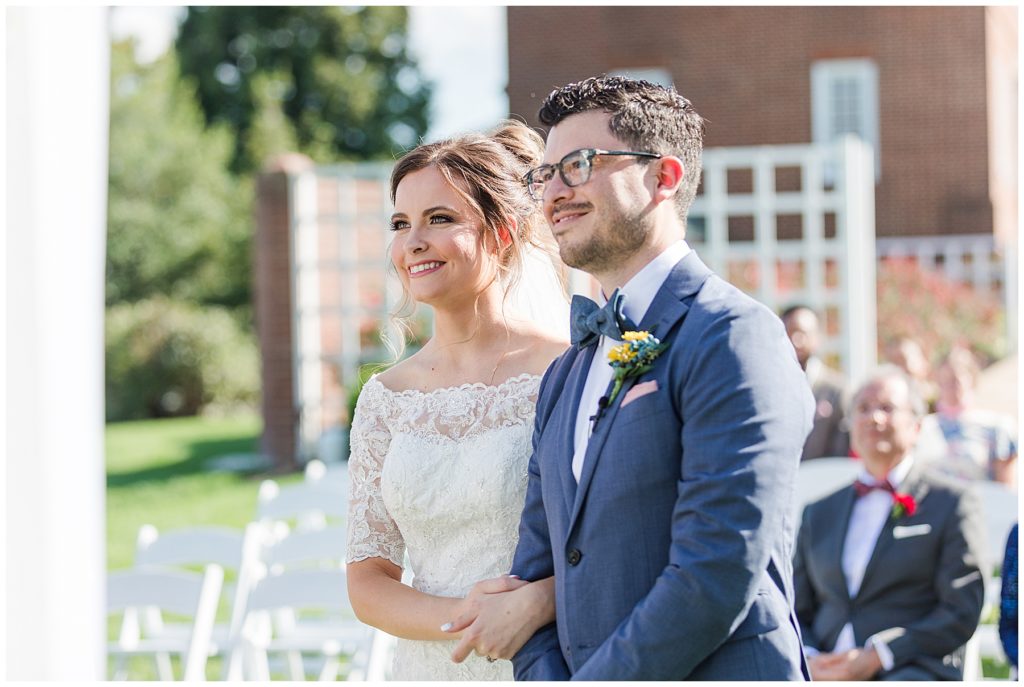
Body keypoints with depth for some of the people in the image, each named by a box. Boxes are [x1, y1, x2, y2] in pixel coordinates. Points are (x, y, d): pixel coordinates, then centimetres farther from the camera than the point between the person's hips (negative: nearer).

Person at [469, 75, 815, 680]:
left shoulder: (734, 339, -12)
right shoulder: (565, 377, 15)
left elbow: (718, 581, -20)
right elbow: (536, 574, 12)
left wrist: (596, 677, -15)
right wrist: (544, 674, -6)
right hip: (577, 672, 7)